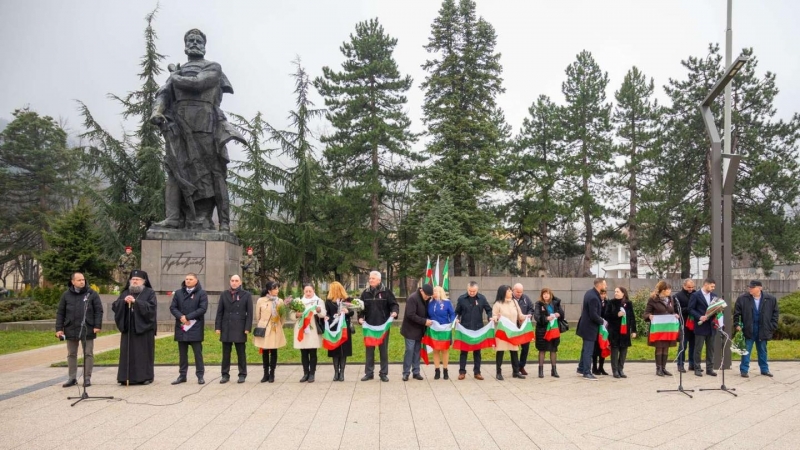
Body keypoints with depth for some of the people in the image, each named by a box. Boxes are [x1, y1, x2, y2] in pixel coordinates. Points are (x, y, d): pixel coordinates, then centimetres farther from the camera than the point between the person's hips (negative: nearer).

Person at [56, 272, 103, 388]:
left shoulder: (92, 294, 0)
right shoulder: (66, 295, 5)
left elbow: (98, 310, -1)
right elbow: (60, 313, 7)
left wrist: (97, 325, -9)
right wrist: (59, 328, 0)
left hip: (87, 330, -2)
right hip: (71, 329, 2)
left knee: (88, 354, 3)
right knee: (71, 354, 11)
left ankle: (87, 378, 10)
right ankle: (72, 378, 21)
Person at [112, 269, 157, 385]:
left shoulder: (150, 293, 1)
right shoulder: (125, 293, 15)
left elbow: (151, 307, -13)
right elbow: (114, 306, 7)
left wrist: (136, 301, -19)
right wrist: (123, 301, -13)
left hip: (144, 328, -4)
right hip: (128, 328, 4)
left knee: (144, 353, -1)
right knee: (127, 353, 2)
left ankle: (145, 377, 5)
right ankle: (126, 377, 6)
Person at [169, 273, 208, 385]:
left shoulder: (201, 293, 0)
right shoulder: (178, 293, 11)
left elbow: (203, 309, -10)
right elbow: (172, 307, 5)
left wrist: (188, 317, -15)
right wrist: (181, 317, -14)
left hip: (195, 328, -4)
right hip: (181, 327, 4)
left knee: (198, 353, 0)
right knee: (182, 353, 10)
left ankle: (200, 376, 5)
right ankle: (182, 375, 18)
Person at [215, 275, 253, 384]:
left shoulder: (246, 295, 1)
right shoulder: (224, 294, 9)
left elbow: (249, 313, -2)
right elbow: (219, 312, 8)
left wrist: (247, 328, -9)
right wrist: (218, 327, 0)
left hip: (240, 329, -2)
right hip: (226, 328, 2)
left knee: (241, 353, 4)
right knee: (226, 353, 6)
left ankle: (242, 375, 12)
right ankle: (225, 375, 14)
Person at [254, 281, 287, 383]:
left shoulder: (280, 301, 3)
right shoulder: (261, 301, -4)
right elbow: (257, 316, 7)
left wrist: (280, 327, 11)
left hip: (276, 330, 1)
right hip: (264, 330, -1)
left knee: (274, 351, 3)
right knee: (265, 351, 3)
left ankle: (272, 374, 9)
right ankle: (266, 374, 12)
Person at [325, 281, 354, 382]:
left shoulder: (347, 299, 2)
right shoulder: (328, 300, 4)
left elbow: (352, 312, 3)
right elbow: (327, 313, 1)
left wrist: (347, 311, -18)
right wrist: (328, 318, -20)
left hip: (344, 327, 0)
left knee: (344, 350, 1)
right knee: (335, 350, 3)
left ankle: (342, 372, 8)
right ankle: (336, 372, 11)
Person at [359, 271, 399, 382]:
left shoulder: (386, 292, -4)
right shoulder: (365, 293, 5)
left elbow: (394, 304, -3)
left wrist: (394, 311, -24)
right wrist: (360, 317, -7)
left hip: (383, 326, -3)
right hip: (369, 326, 3)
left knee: (383, 350, 7)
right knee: (369, 350, 8)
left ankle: (384, 373, 14)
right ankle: (369, 373, 16)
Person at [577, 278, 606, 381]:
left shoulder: (590, 292, 5)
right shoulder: (593, 297, -26)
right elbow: (593, 315, -26)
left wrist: (600, 318, 13)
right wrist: (602, 321, -10)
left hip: (586, 325, 10)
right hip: (590, 327, -10)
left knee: (585, 348, 19)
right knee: (588, 350, -3)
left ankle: (581, 369, 29)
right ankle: (587, 373, 3)